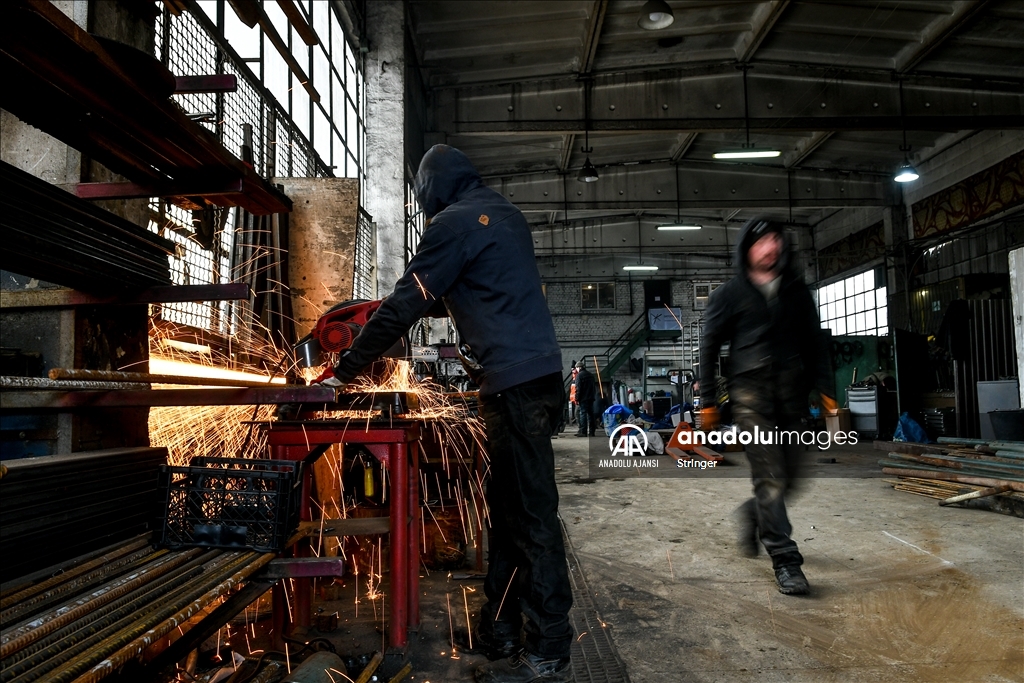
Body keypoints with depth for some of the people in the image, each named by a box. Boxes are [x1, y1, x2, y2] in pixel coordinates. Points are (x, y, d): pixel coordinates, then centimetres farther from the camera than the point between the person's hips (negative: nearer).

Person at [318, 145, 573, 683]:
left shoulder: (455, 222, -6)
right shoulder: (505, 215, 21)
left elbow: (405, 307, -8)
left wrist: (343, 372, -1)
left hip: (514, 382, -9)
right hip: (538, 375, 9)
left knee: (530, 513, -5)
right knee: (507, 506, 13)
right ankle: (498, 631, 23)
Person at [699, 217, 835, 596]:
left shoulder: (797, 290, 15)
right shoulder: (730, 294, 4)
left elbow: (815, 341, 18)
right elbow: (709, 346, 5)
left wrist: (825, 389, 10)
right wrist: (707, 400, 1)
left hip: (791, 390, 4)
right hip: (750, 390, -4)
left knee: (789, 473, 6)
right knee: (769, 475, -7)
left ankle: (754, 513, 36)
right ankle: (785, 559, 0)